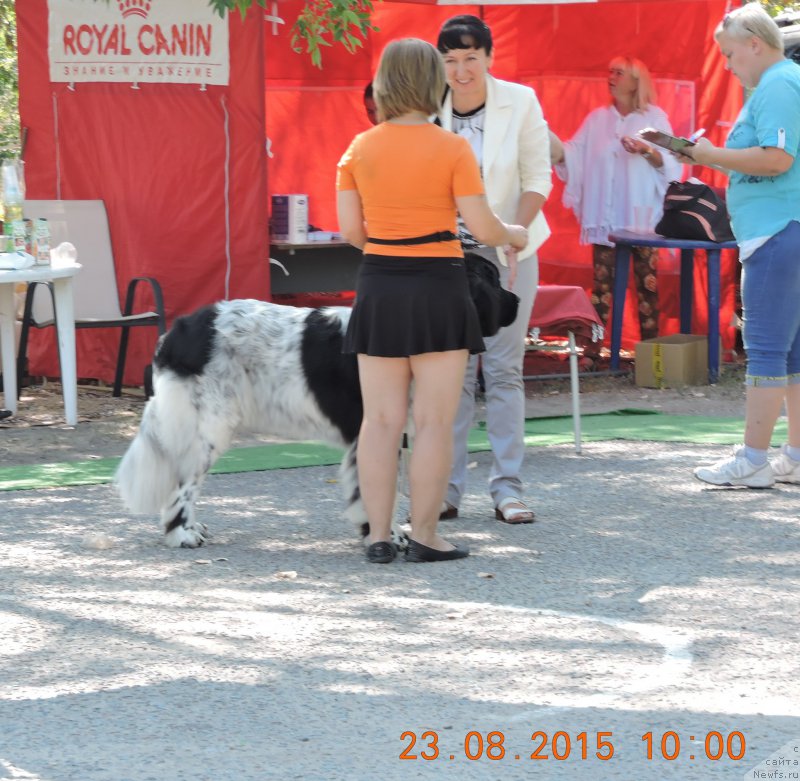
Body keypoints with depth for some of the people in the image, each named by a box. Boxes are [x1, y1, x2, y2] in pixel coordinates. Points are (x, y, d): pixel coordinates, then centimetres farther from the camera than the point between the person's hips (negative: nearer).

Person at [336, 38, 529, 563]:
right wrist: (516, 235, 12)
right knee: (434, 420, 2)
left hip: (379, 289, 4)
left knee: (382, 418, 8)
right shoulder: (453, 149, -8)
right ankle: (424, 535, 3)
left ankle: (379, 536, 8)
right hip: (438, 288, -4)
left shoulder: (359, 149, 3)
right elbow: (483, 227, -9)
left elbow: (350, 229, 3)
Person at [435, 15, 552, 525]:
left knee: (504, 369, 0)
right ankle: (447, 488, 6)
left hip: (508, 251, -1)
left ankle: (507, 487, 3)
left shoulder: (520, 102, -6)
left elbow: (537, 179, -2)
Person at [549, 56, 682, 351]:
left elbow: (670, 164, -4)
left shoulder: (654, 117, 3)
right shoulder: (597, 119, 10)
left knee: (646, 283, 0)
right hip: (606, 216, 2)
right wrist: (546, 138, -11)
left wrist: (647, 151, -21)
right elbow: (571, 157, 2)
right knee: (602, 282, 1)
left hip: (642, 216, -2)